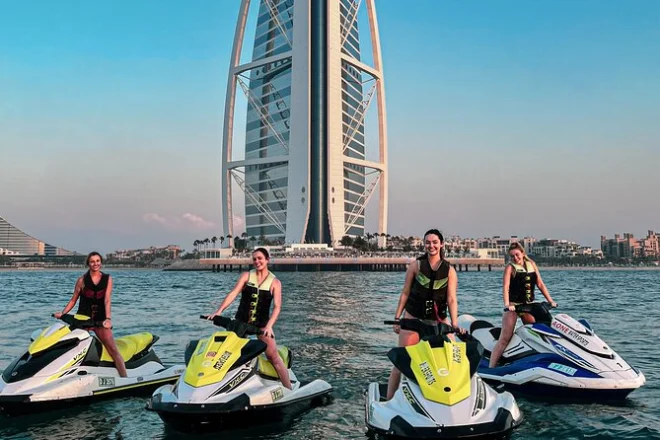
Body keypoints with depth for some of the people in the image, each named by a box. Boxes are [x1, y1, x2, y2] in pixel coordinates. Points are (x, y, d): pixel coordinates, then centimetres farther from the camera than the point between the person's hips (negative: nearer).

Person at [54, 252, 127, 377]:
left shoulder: (107, 279, 4)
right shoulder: (82, 280, 4)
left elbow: (107, 300, -7)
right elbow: (73, 300, 11)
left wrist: (108, 318, -19)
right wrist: (62, 313, -2)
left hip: (100, 319, -1)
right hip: (83, 318, 1)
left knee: (113, 349, -11)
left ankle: (125, 379, -15)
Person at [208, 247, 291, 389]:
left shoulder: (275, 282, -2)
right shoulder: (246, 275, 3)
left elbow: (277, 306, -11)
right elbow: (233, 293, -8)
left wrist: (269, 326, -26)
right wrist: (219, 311, -22)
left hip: (262, 323, -2)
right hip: (241, 321, 2)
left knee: (273, 356, -10)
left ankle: (289, 390, -6)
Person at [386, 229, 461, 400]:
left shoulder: (450, 270, 1)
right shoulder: (416, 265, -2)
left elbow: (451, 299, -5)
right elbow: (405, 293, 2)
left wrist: (455, 323, -18)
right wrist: (397, 317, -1)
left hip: (439, 319, 2)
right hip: (413, 317, -1)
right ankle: (389, 399, 8)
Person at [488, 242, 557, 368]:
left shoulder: (532, 264, 10)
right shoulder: (510, 267, -3)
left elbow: (540, 284, 12)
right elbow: (505, 286, -14)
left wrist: (550, 301, 4)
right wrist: (507, 304, -28)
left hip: (529, 305, 5)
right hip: (513, 306, -5)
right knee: (505, 338, -11)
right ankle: (491, 367, -12)